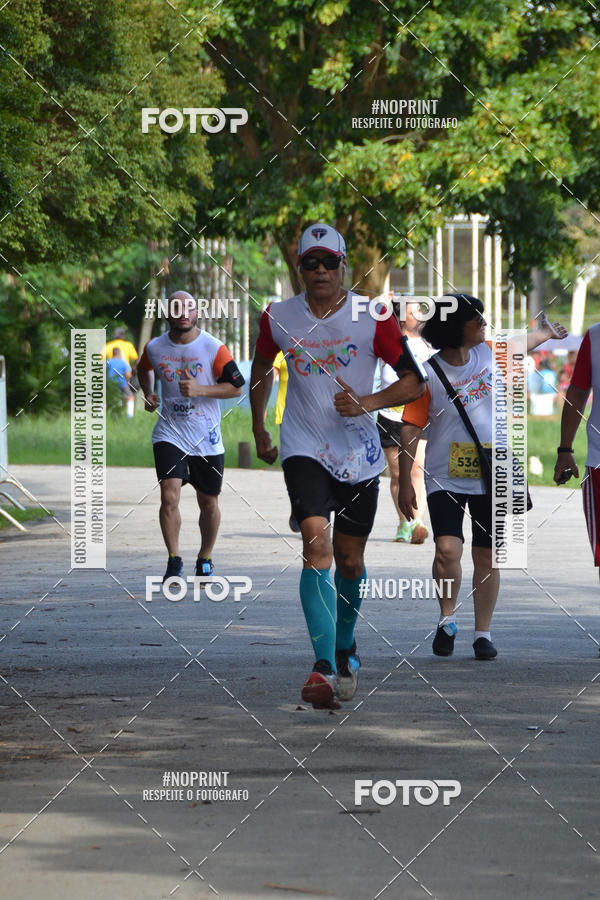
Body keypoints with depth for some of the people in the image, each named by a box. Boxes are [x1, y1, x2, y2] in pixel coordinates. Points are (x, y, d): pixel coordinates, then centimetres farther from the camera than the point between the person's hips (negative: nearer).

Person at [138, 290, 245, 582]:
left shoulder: (214, 348, -8)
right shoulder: (154, 348, 0)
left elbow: (236, 387, -5)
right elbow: (143, 369, 24)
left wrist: (201, 390, -18)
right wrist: (149, 394, 6)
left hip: (206, 437, 0)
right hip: (170, 434, 0)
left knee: (209, 503, 8)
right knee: (169, 496, -16)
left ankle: (205, 560, 29)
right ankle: (174, 560, -3)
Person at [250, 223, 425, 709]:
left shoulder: (372, 319, -6)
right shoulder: (279, 318, -1)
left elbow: (414, 381, -1)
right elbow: (262, 369, 20)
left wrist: (366, 403, -16)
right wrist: (259, 429, 24)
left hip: (358, 452, 1)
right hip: (305, 449, -1)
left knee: (350, 560, 10)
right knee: (317, 544, -20)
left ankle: (345, 644, 40)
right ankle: (325, 668, -29)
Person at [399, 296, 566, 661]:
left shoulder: (487, 353, 3)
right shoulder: (429, 375, -11)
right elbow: (411, 429, -7)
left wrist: (545, 333, 47)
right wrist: (405, 482, -7)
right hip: (446, 478, -4)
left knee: (487, 556, 4)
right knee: (448, 550, -18)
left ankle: (483, 633, 17)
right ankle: (447, 618, 7)